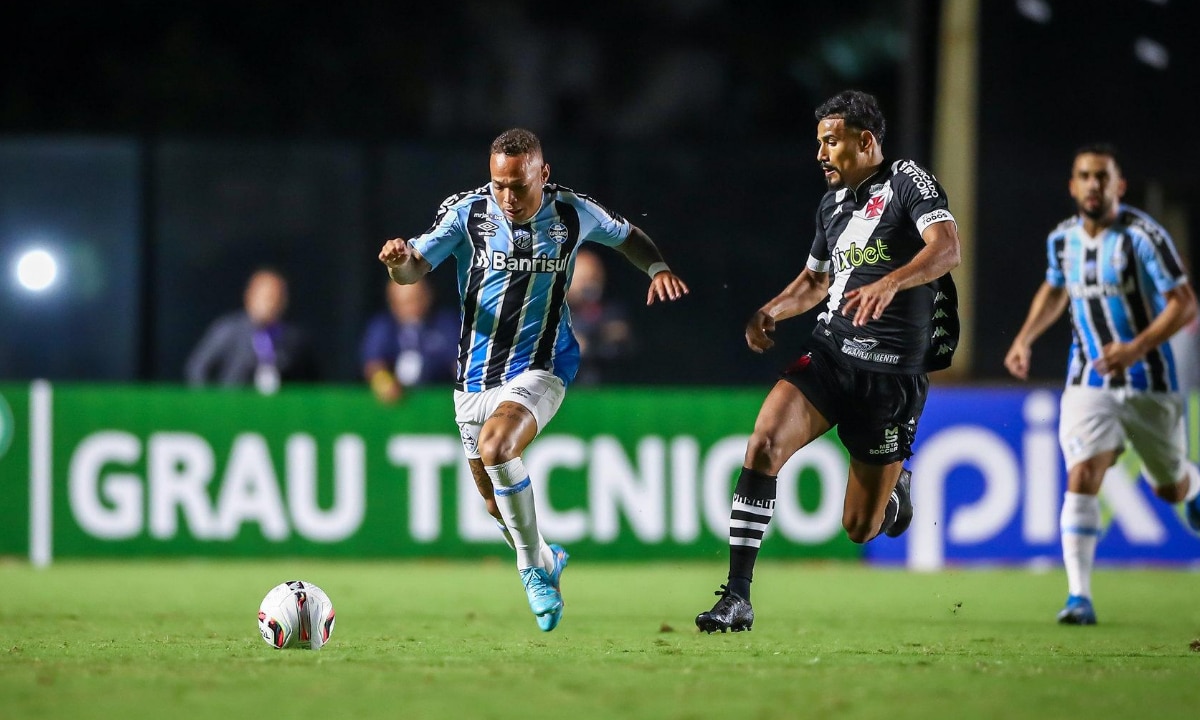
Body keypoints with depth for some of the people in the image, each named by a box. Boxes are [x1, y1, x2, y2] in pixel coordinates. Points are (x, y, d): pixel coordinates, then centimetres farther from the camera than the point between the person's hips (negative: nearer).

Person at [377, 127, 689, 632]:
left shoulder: (572, 213, -7)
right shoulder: (467, 212, -9)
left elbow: (627, 236, 13)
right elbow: (414, 269, -15)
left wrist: (658, 268, -6)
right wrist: (400, 259, -38)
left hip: (540, 367, -3)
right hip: (475, 376, 3)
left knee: (495, 445, -32)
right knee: (496, 502, 13)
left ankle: (533, 566, -15)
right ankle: (545, 560, 44)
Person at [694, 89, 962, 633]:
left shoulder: (908, 182, -6)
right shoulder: (832, 203, 15)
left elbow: (947, 248, -23)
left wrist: (889, 282, -40)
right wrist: (770, 312, 9)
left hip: (892, 373, -5)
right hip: (828, 353, 5)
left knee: (859, 529, 2)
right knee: (765, 442, -24)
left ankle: (895, 490, 40)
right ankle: (737, 598, -22)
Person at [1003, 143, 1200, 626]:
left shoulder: (1144, 236, -16)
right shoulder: (1062, 239, 0)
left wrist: (1137, 348, -28)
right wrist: (1025, 338, 9)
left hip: (1148, 382, -2)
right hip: (1089, 382, 2)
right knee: (1082, 477, -18)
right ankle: (1079, 596, -19)